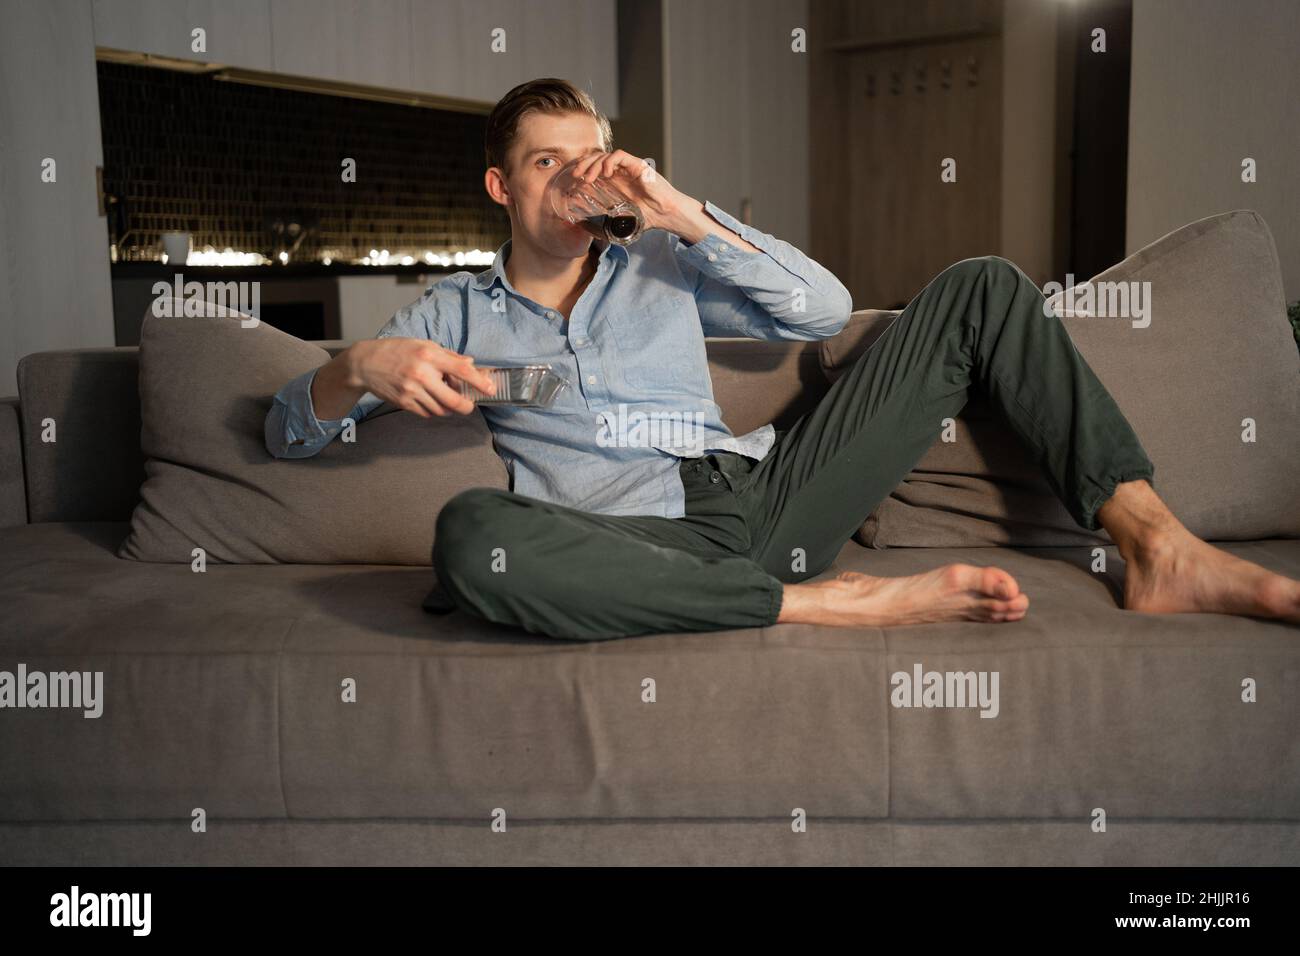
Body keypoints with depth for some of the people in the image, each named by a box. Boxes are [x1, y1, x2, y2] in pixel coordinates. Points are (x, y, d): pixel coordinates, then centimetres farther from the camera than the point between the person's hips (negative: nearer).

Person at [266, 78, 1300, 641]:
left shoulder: (656, 263, 23)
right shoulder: (457, 311, 18)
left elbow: (825, 306, 11)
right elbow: (287, 429, 14)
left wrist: (680, 211, 3)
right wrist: (363, 365, -10)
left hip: (765, 490, 4)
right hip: (643, 543, -3)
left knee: (984, 287, 2)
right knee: (469, 532, -40)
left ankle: (1161, 552, -12)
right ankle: (854, 601, -31)